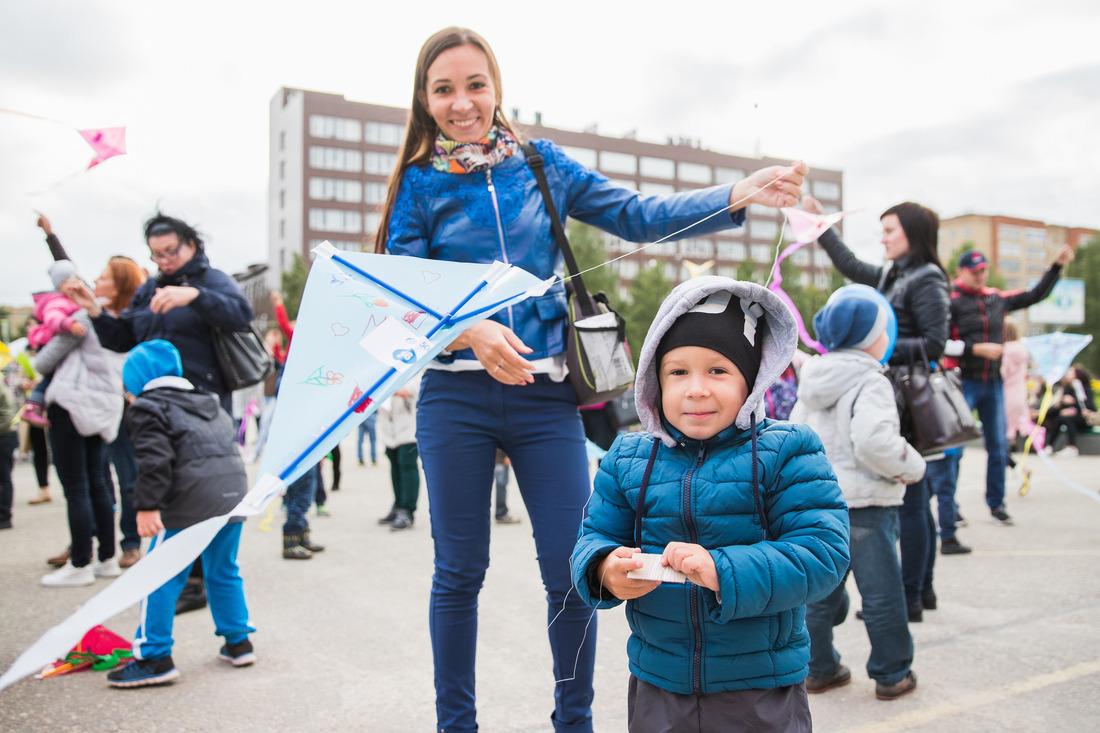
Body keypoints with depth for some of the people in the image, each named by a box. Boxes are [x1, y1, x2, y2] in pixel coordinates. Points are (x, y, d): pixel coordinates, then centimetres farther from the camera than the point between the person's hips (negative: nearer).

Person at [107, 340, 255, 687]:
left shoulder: (147, 408, 2)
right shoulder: (209, 402, 24)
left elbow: (155, 460, -11)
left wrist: (147, 506, -13)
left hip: (190, 502, -7)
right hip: (233, 494, 7)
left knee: (161, 578, 4)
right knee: (224, 571, 20)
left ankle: (155, 658, 7)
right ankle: (238, 642, 26)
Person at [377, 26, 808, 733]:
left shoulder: (540, 162, 9)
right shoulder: (419, 183, 4)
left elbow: (639, 216, 4)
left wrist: (740, 194, -7)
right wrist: (469, 331, -22)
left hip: (546, 396, 1)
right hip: (456, 399, -1)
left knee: (572, 569, 2)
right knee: (460, 570, 8)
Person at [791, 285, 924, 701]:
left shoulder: (812, 384, 10)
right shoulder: (870, 383, -15)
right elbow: (875, 443, -27)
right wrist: (911, 467, -11)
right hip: (863, 504, -7)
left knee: (822, 589, 16)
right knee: (882, 593, 7)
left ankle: (820, 669, 25)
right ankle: (892, 674, 19)